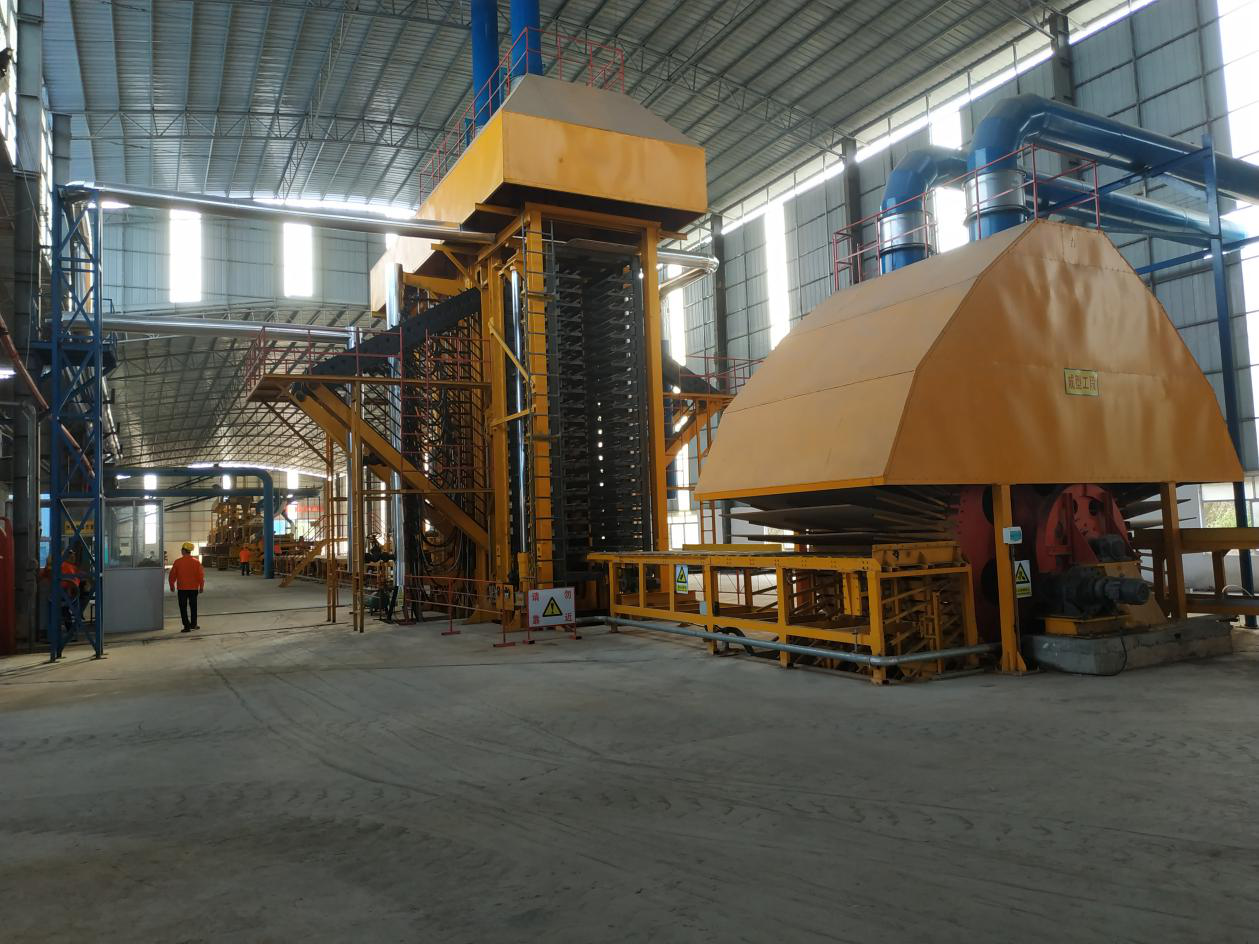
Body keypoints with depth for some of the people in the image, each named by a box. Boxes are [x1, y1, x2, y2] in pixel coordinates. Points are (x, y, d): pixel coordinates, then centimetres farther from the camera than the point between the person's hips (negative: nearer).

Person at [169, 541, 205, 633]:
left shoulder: (177, 562, -8)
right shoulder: (196, 562, -5)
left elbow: (172, 575, -1)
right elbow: (201, 575, -4)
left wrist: (172, 586, 14)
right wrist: (201, 587, 7)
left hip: (182, 588, -2)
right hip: (194, 588, 2)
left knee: (183, 608, 4)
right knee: (193, 606, 17)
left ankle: (187, 626, 0)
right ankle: (193, 624, 23)